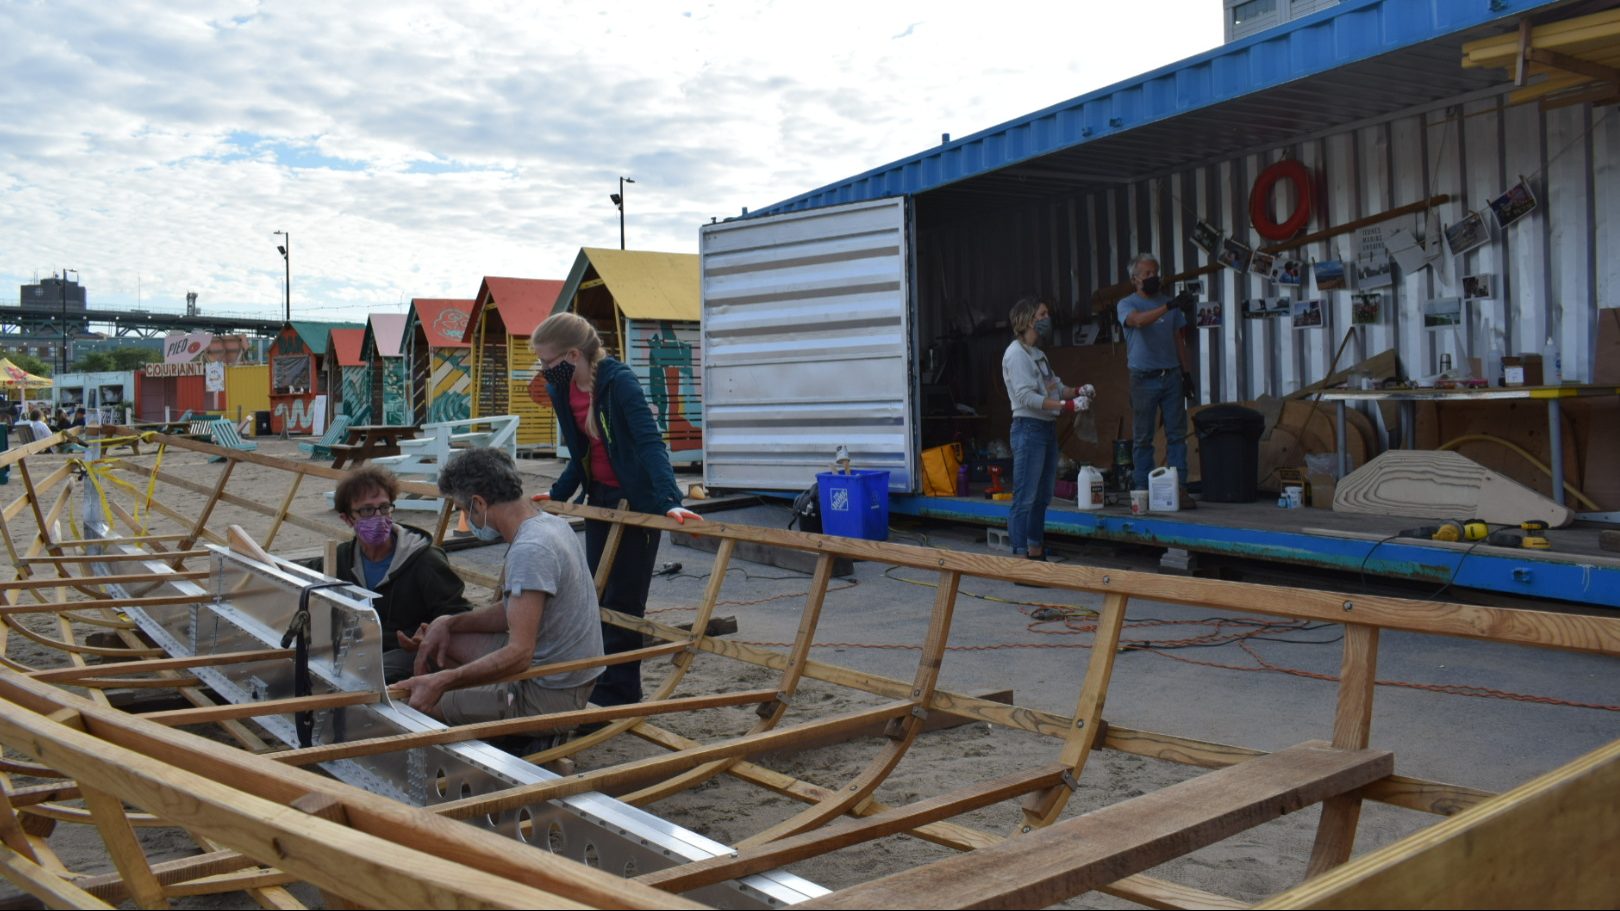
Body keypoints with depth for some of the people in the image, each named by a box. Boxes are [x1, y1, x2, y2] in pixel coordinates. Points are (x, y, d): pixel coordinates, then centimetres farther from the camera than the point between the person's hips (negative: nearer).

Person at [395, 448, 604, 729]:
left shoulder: (530, 550, -25)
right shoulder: (548, 523, 6)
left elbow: (519, 655, -30)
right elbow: (513, 612, 16)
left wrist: (441, 682, -32)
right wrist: (449, 622, 5)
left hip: (552, 695, -10)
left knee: (418, 705, -7)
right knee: (435, 639, 16)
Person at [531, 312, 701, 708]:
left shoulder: (619, 382, -23)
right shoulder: (562, 391, -1)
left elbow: (650, 442, -32)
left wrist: (670, 501, -43)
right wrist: (557, 494, 7)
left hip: (636, 500, -8)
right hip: (599, 497, 8)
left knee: (622, 600, -2)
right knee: (597, 593, 13)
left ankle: (616, 691, 9)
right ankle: (598, 680, 26)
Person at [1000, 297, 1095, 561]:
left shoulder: (1038, 353, 19)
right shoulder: (1016, 354, -10)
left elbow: (1056, 388, 15)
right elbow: (1026, 396, -20)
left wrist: (1078, 391, -6)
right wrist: (1068, 406, -25)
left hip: (1048, 428, 10)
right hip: (1029, 428, -10)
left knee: (1042, 498, 15)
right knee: (1025, 499, -9)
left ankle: (1036, 554, 23)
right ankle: (1019, 557, -8)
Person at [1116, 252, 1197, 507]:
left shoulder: (1168, 302, 13)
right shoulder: (1127, 304, -1)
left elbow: (1179, 341, 17)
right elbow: (1138, 320, -25)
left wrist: (1187, 373, 11)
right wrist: (1170, 306, -37)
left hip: (1172, 376, 4)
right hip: (1143, 379, -4)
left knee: (1177, 435, 1)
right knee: (1142, 438, 1)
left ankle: (1179, 489, 2)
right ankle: (1142, 490, 6)